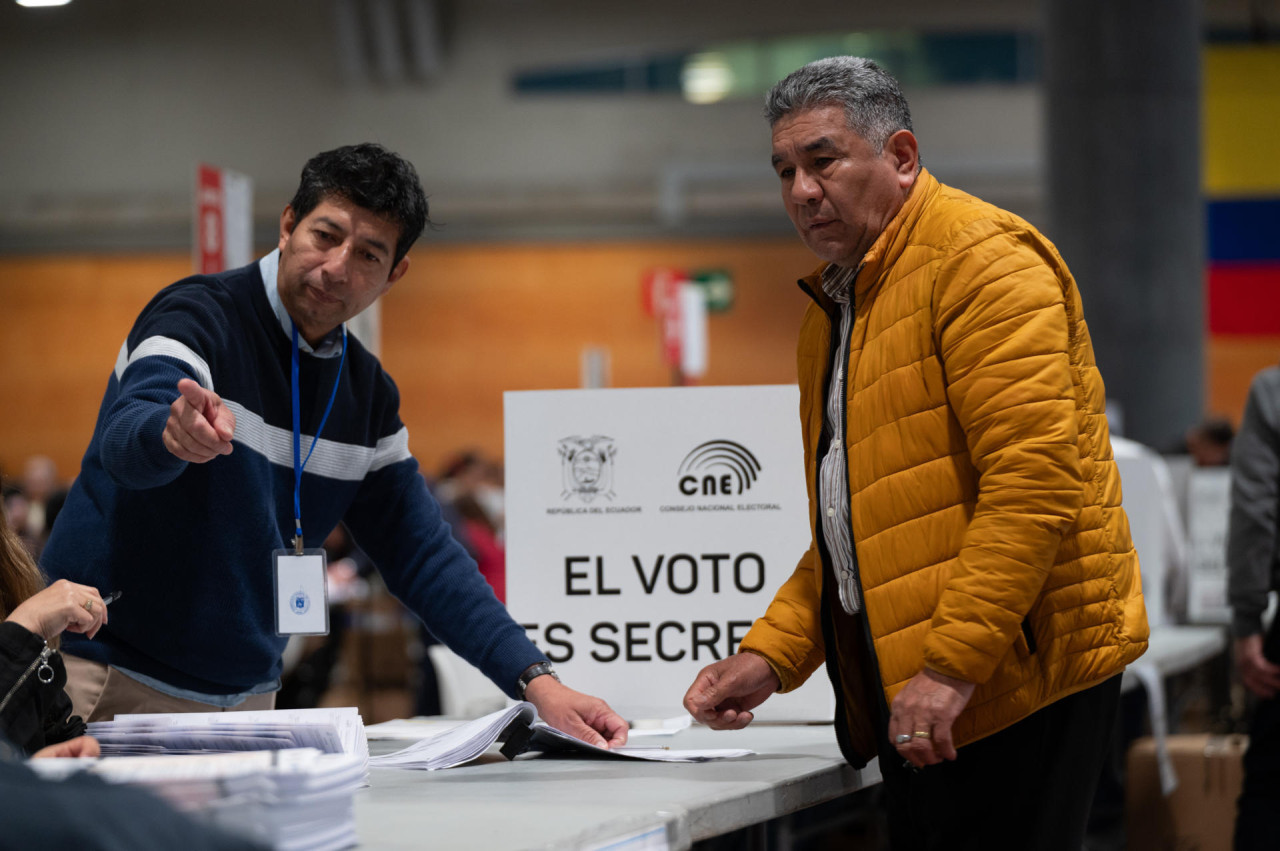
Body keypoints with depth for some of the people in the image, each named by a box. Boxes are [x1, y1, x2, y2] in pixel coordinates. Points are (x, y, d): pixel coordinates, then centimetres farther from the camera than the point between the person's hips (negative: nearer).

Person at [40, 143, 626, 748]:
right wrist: (173, 433, -55)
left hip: (243, 698, 6)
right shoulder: (199, 318, -12)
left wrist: (535, 682, -3)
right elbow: (122, 440, -30)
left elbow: (421, 554, 9)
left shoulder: (366, 391, 9)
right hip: (114, 684, -6)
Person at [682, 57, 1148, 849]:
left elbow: (1034, 479, -20)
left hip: (1014, 678, -9)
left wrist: (954, 662, -23)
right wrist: (770, 655, 11)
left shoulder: (982, 262, -10)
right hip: (915, 695, 9)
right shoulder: (835, 303, 20)